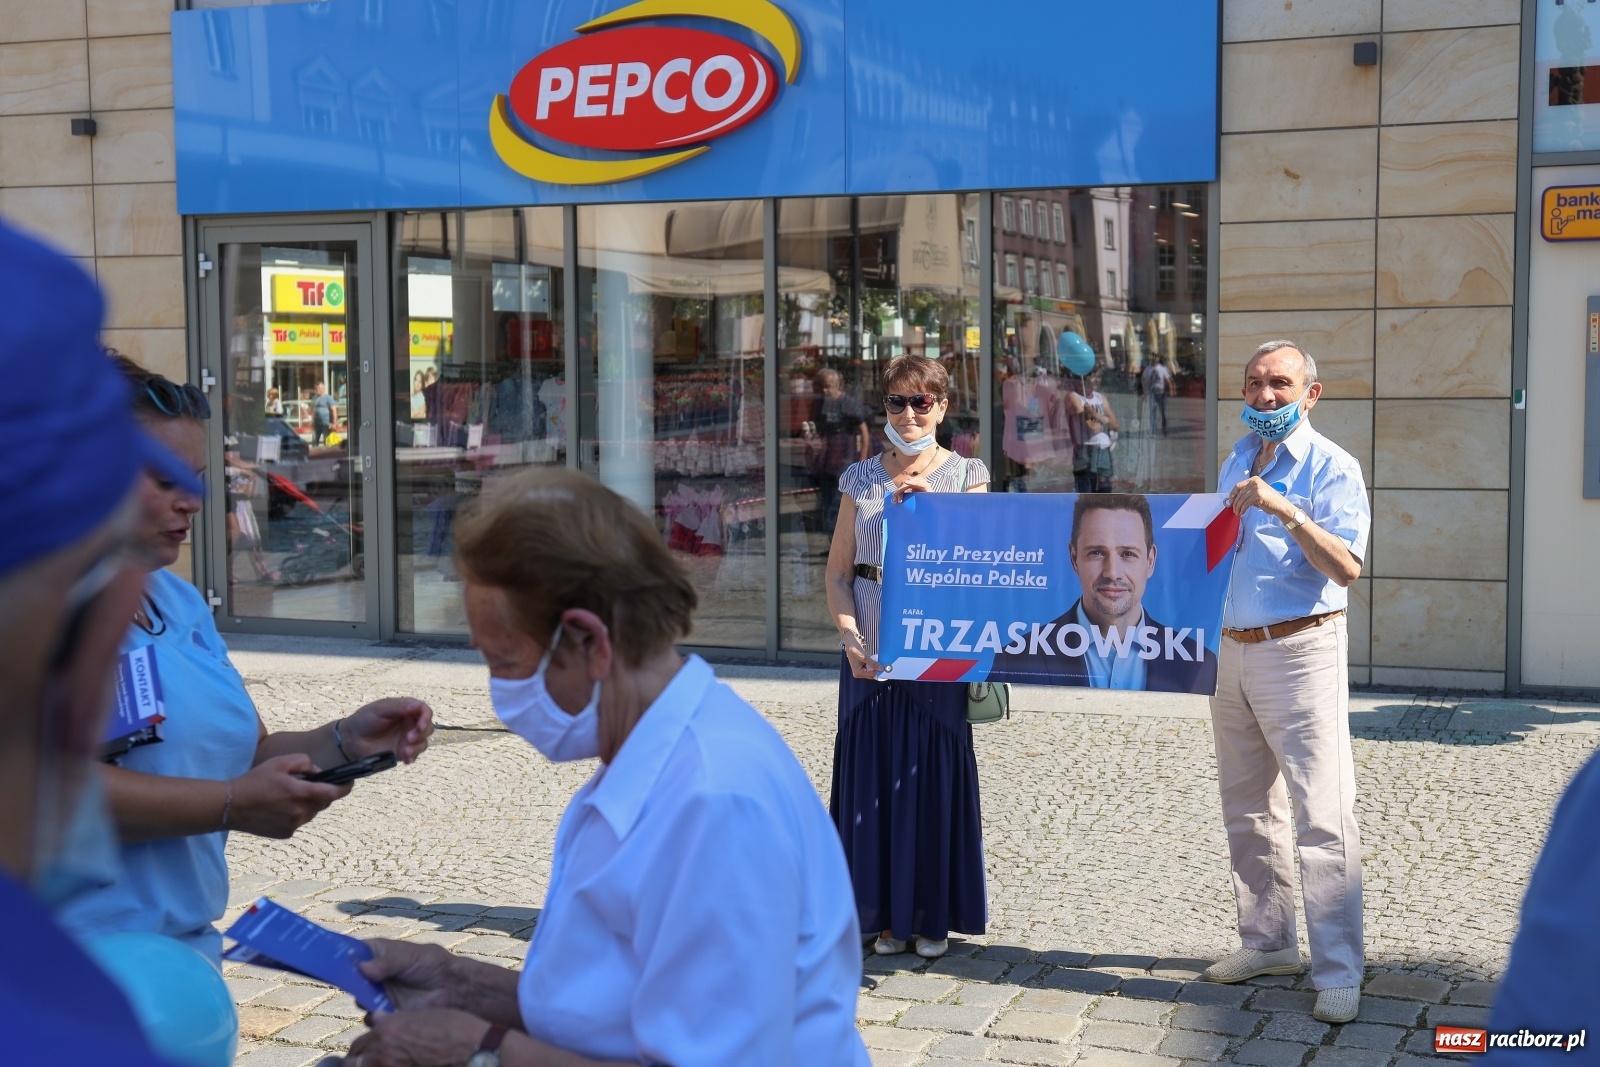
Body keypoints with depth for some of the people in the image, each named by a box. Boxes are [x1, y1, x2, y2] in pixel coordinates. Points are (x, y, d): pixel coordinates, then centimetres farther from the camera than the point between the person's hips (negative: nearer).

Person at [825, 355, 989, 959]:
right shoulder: (862, 479, 10)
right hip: (871, 653, 2)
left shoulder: (966, 475, 5)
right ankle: (886, 914, 14)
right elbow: (839, 572, 8)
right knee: (874, 777, 3)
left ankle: (935, 915, 13)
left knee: (937, 775, 1)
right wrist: (851, 638, -7)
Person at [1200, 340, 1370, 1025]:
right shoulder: (1236, 461, 15)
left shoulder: (1331, 467, -8)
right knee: (1247, 810, 14)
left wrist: (1284, 509, -29)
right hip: (1234, 652, 8)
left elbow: (1347, 567, -21)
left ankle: (1338, 973, -5)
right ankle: (1268, 943, 26)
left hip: (1301, 652, -7)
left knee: (1323, 816, -8)